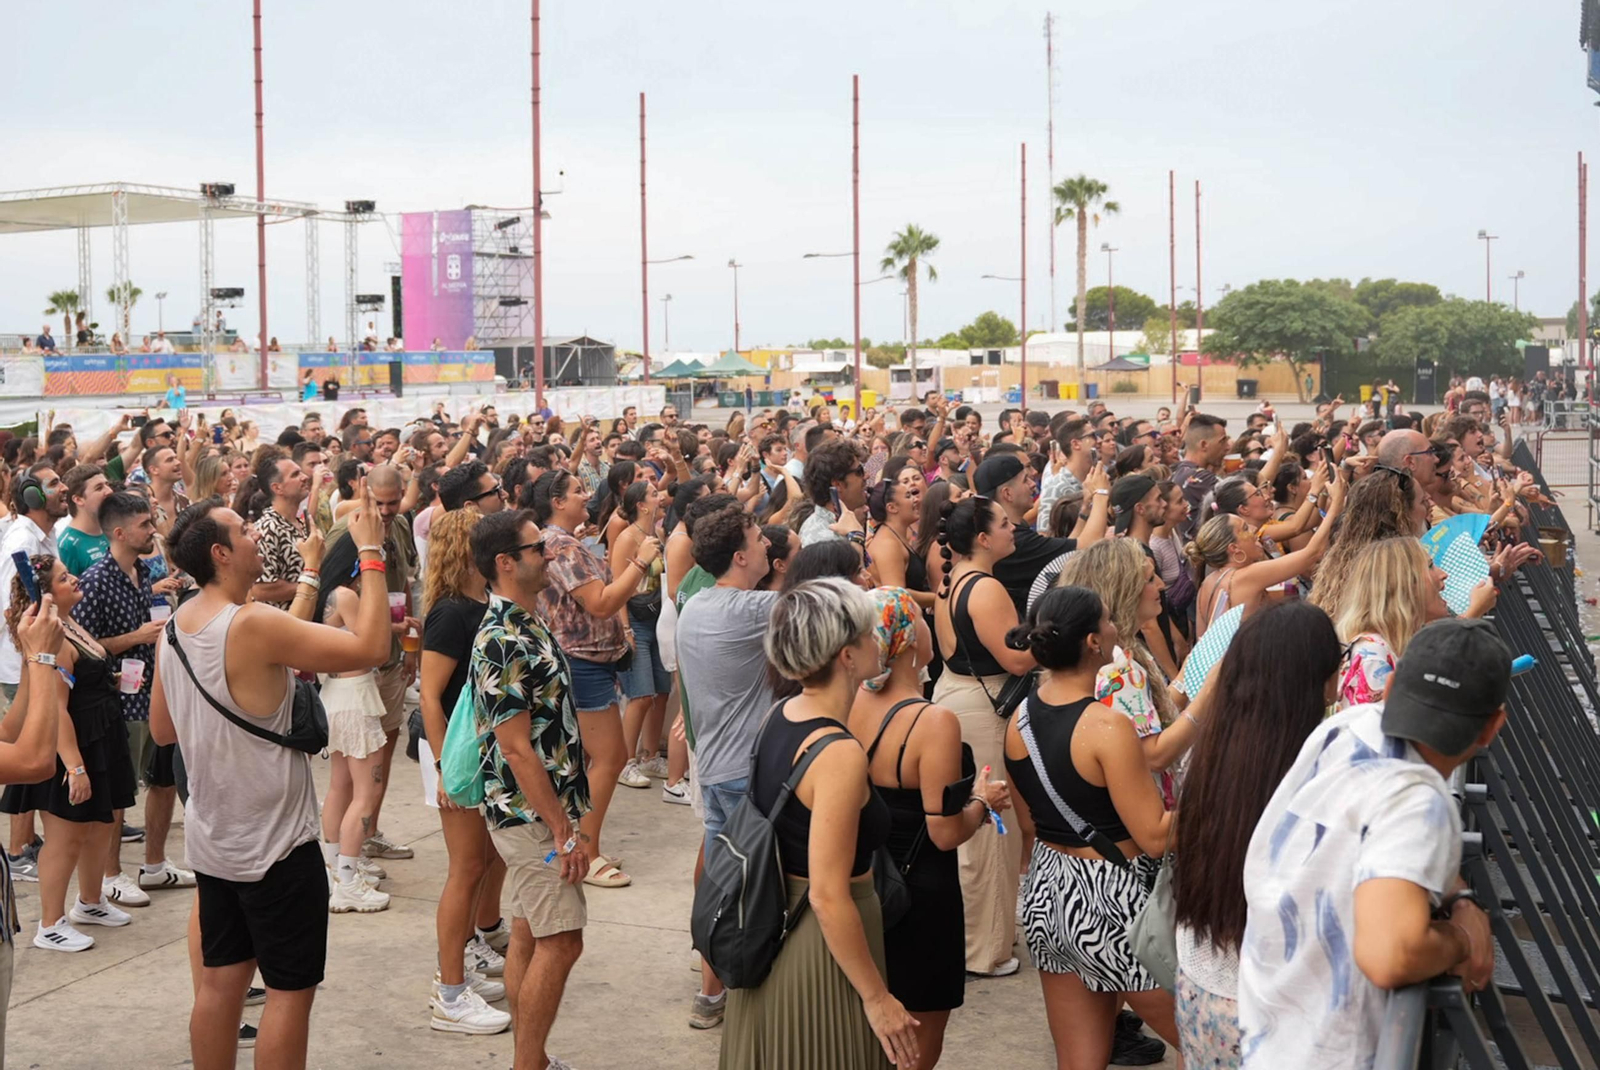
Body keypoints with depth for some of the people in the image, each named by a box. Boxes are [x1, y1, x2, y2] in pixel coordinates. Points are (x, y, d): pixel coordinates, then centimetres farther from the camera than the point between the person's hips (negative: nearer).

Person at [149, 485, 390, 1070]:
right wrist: (371, 552, -20)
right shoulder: (253, 626, -24)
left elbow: (161, 729, 13)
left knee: (220, 977, 16)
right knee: (291, 989, 3)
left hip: (213, 839, 8)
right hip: (276, 843, -8)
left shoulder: (174, 627, 2)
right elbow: (369, 647, -27)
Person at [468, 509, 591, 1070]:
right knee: (560, 942, -4)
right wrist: (564, 831, -19)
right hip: (532, 813, -10)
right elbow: (517, 749, -22)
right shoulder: (504, 642, -22)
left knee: (528, 934, 15)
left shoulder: (526, 623, 9)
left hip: (537, 810, 10)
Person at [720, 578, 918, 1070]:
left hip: (769, 928, 8)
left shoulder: (777, 717, 0)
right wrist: (877, 999, -18)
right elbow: (829, 897, -26)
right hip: (819, 949, -8)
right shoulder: (839, 754, -25)